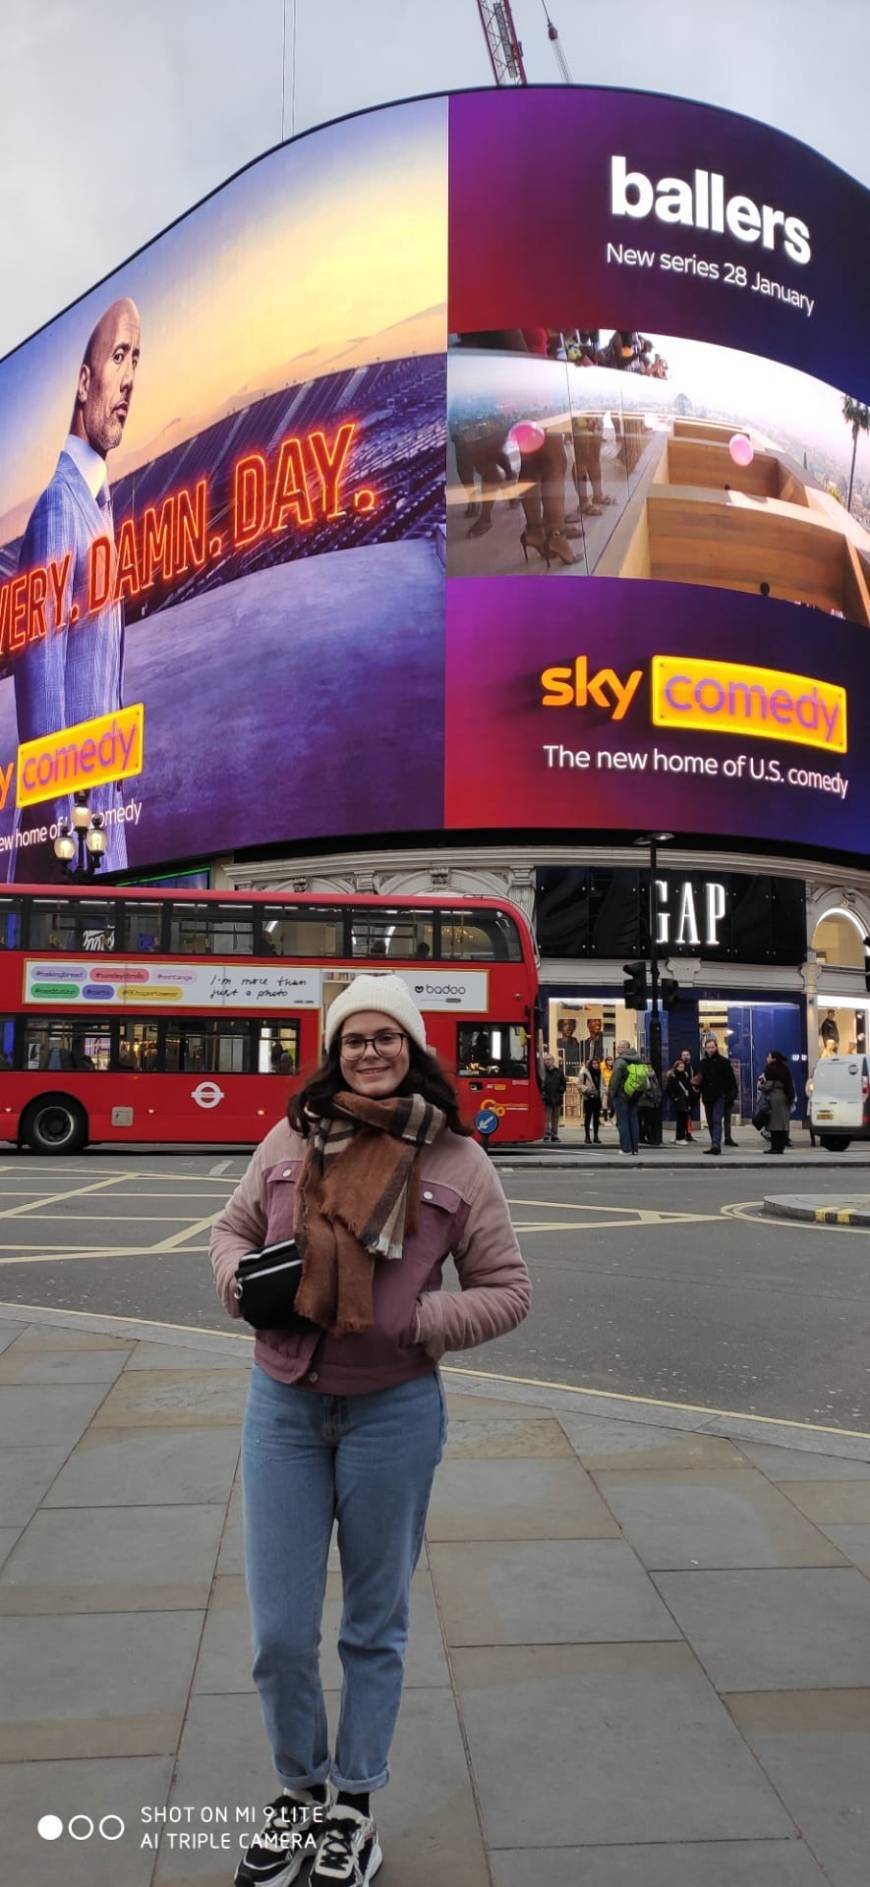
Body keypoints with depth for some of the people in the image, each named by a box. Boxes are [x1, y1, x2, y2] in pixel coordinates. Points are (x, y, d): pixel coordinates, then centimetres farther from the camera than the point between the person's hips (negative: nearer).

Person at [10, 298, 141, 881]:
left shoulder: (103, 503, 13)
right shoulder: (59, 502, -13)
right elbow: (41, 684, -17)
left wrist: (115, 802, 17)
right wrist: (63, 832, -18)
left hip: (105, 811, 8)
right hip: (65, 824, -8)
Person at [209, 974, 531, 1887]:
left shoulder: (456, 1158, -8)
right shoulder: (293, 1138, -2)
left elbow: (508, 1290, -2)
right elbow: (232, 1228, 12)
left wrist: (412, 1321, -16)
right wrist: (244, 1284, -9)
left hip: (392, 1412, -2)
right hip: (282, 1405, 2)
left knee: (375, 1625, 16)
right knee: (278, 1631, 9)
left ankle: (352, 1807, 39)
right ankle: (299, 1791, 38)